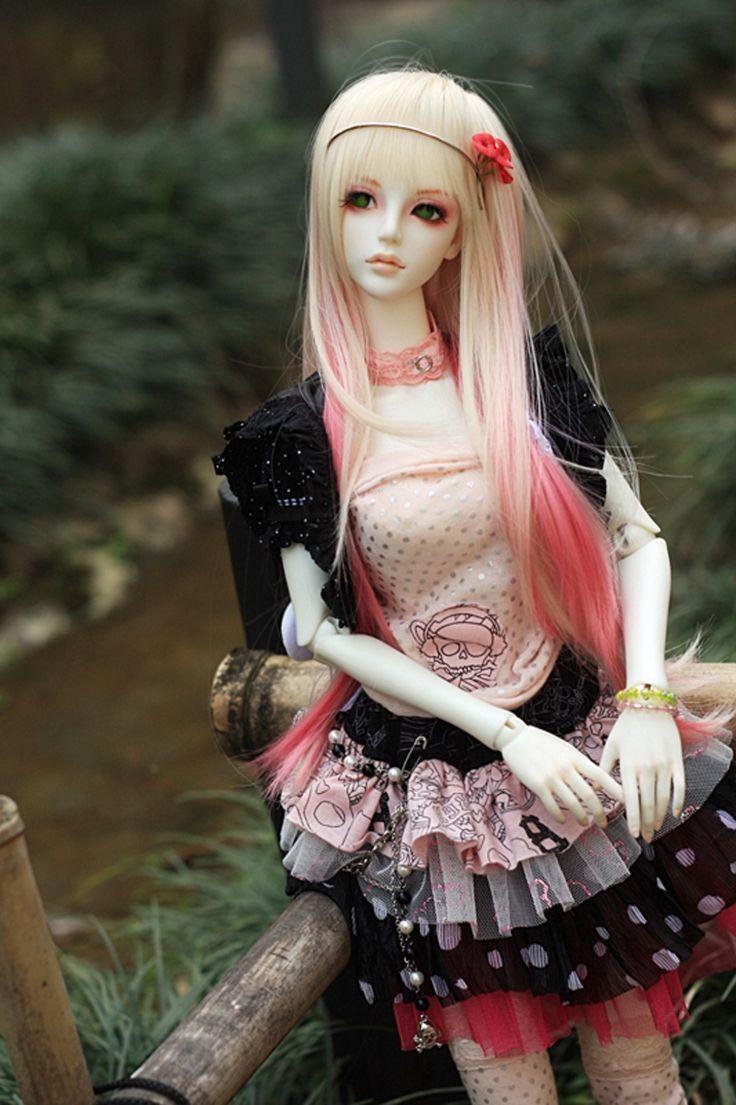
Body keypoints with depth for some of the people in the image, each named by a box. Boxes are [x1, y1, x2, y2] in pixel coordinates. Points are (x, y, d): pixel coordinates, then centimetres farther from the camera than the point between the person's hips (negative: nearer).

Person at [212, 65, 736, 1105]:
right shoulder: (305, 427, -4)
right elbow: (324, 628, -4)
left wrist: (646, 704, -12)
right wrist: (504, 732, -11)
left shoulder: (525, 373, -1)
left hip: (586, 750, 1)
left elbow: (637, 540, 2)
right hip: (430, 784, -1)